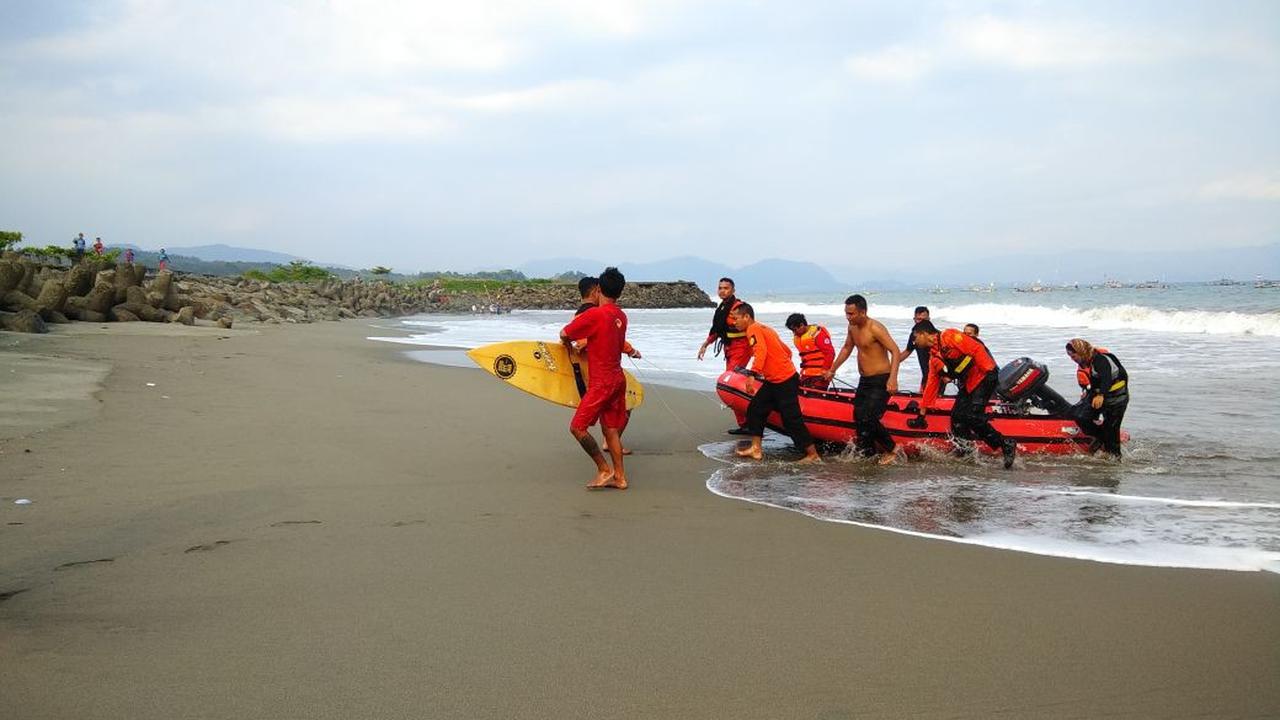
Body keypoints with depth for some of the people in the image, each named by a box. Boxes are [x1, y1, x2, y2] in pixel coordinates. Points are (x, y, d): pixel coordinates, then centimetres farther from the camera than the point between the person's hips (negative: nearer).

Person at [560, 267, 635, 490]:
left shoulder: (595, 314, -16)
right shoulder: (621, 316, 7)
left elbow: (564, 334, -9)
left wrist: (569, 344, 12)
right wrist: (586, 345, 19)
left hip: (602, 382, -8)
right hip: (617, 378, 8)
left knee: (578, 427, -3)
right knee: (611, 429, 12)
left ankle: (604, 469, 1)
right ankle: (619, 477, 13)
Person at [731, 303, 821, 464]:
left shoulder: (753, 330, -10)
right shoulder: (764, 328, 18)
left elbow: (761, 351, -28)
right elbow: (787, 351, 20)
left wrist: (752, 374, -35)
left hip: (784, 382, -10)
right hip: (774, 381, 10)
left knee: (792, 420, -6)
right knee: (755, 409, 11)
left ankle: (813, 455, -1)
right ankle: (756, 449, 13)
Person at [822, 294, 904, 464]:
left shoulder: (875, 328, -19)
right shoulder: (853, 327, 7)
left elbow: (895, 351, -24)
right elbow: (847, 348, 25)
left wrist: (893, 378, -34)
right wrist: (832, 370, 29)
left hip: (880, 381, -9)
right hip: (864, 380, 9)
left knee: (868, 418, -16)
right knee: (858, 418, 7)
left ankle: (892, 448, 2)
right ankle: (867, 453, 18)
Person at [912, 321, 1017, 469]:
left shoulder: (949, 336, -12)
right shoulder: (934, 358, 16)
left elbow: (977, 349, -18)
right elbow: (931, 385, 21)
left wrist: (989, 371, -23)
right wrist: (922, 414, 21)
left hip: (984, 377, -9)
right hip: (967, 385, 9)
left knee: (972, 416, -19)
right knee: (957, 417, -2)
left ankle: (1006, 446, -10)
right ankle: (964, 453, 5)